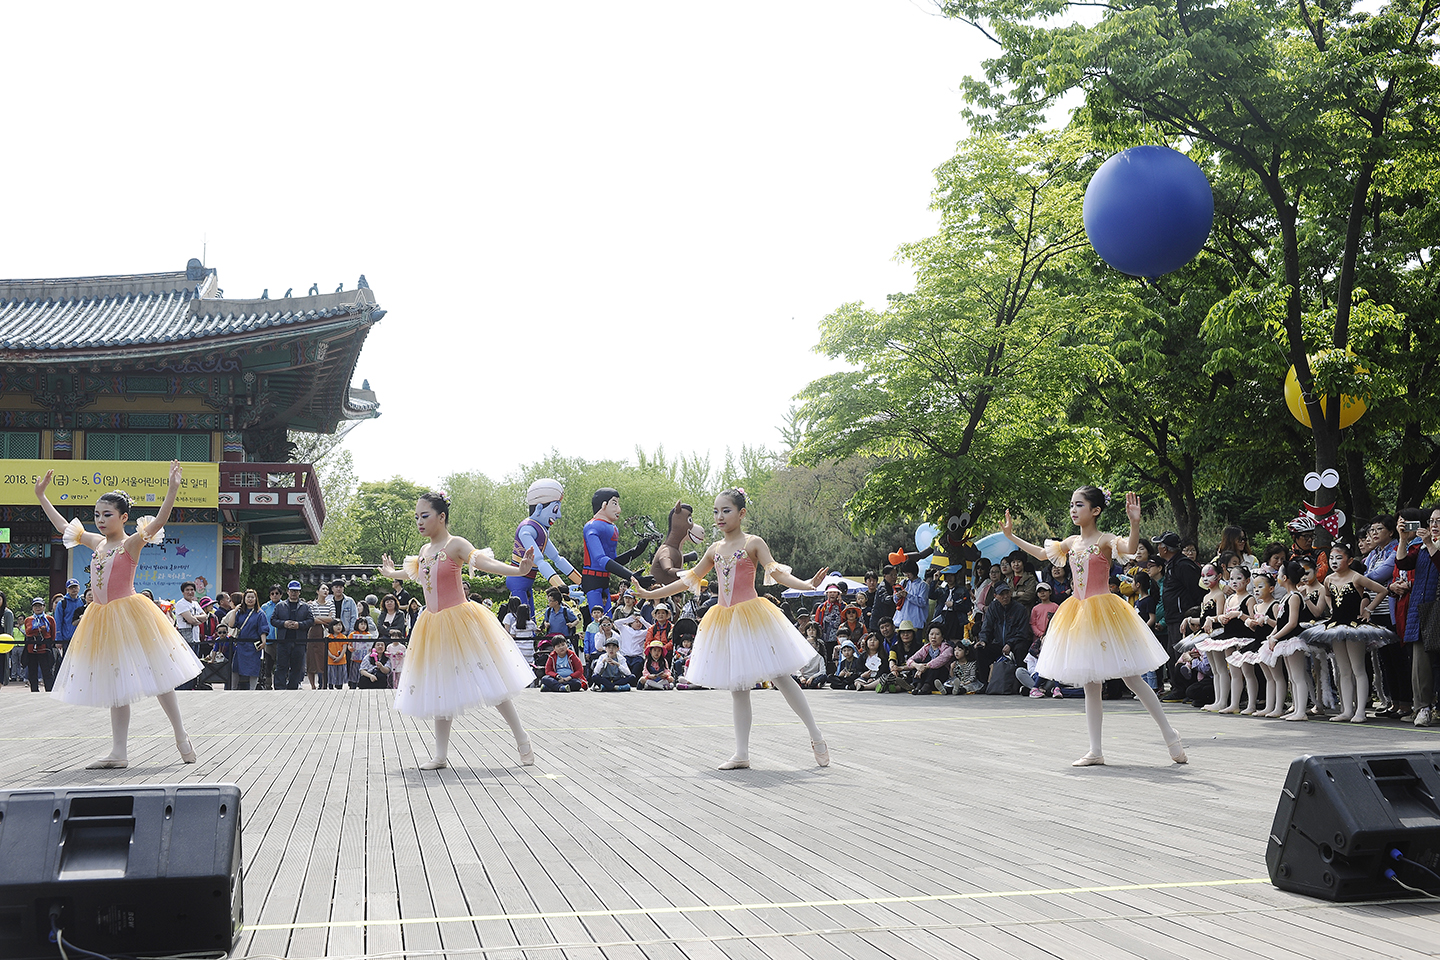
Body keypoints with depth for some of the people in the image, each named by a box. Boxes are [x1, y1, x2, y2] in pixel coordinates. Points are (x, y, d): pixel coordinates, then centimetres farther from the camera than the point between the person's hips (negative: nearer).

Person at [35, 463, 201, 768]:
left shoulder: (131, 543, -7)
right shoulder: (97, 542, 12)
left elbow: (159, 521, -23)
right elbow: (63, 526, 25)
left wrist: (172, 489, -37)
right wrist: (41, 495, 29)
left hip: (129, 615, -7)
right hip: (103, 619, 7)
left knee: (156, 676, -1)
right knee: (116, 684, 9)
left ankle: (181, 737, 11)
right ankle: (119, 752, 11)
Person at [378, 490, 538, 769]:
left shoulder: (455, 545, -10)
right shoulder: (424, 550, 12)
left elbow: (485, 562, -25)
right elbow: (415, 572, 35)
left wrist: (518, 570, -42)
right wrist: (391, 573, 54)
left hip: (459, 621, -7)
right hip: (433, 627, 7)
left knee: (489, 683, -6)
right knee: (440, 688, 8)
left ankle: (522, 739, 7)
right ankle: (441, 755, 14)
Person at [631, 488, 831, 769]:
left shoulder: (753, 543, -2)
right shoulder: (715, 550, 12)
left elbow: (777, 573, -11)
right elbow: (689, 579, 19)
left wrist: (807, 584, -29)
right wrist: (650, 594, 19)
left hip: (751, 615, -5)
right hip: (725, 620, 5)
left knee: (781, 677, -5)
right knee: (737, 687, 6)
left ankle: (817, 736, 7)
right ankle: (742, 754, 8)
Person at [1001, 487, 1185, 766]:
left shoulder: (1105, 540, -8)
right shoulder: (1072, 542, 11)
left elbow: (1131, 548, -29)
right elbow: (1042, 553, 27)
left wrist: (1134, 523, -45)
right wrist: (1011, 536, 29)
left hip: (1103, 611, -6)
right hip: (1079, 613, 7)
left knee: (1131, 678, -4)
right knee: (1090, 685, 8)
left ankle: (1170, 735, 8)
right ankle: (1095, 751, 12)